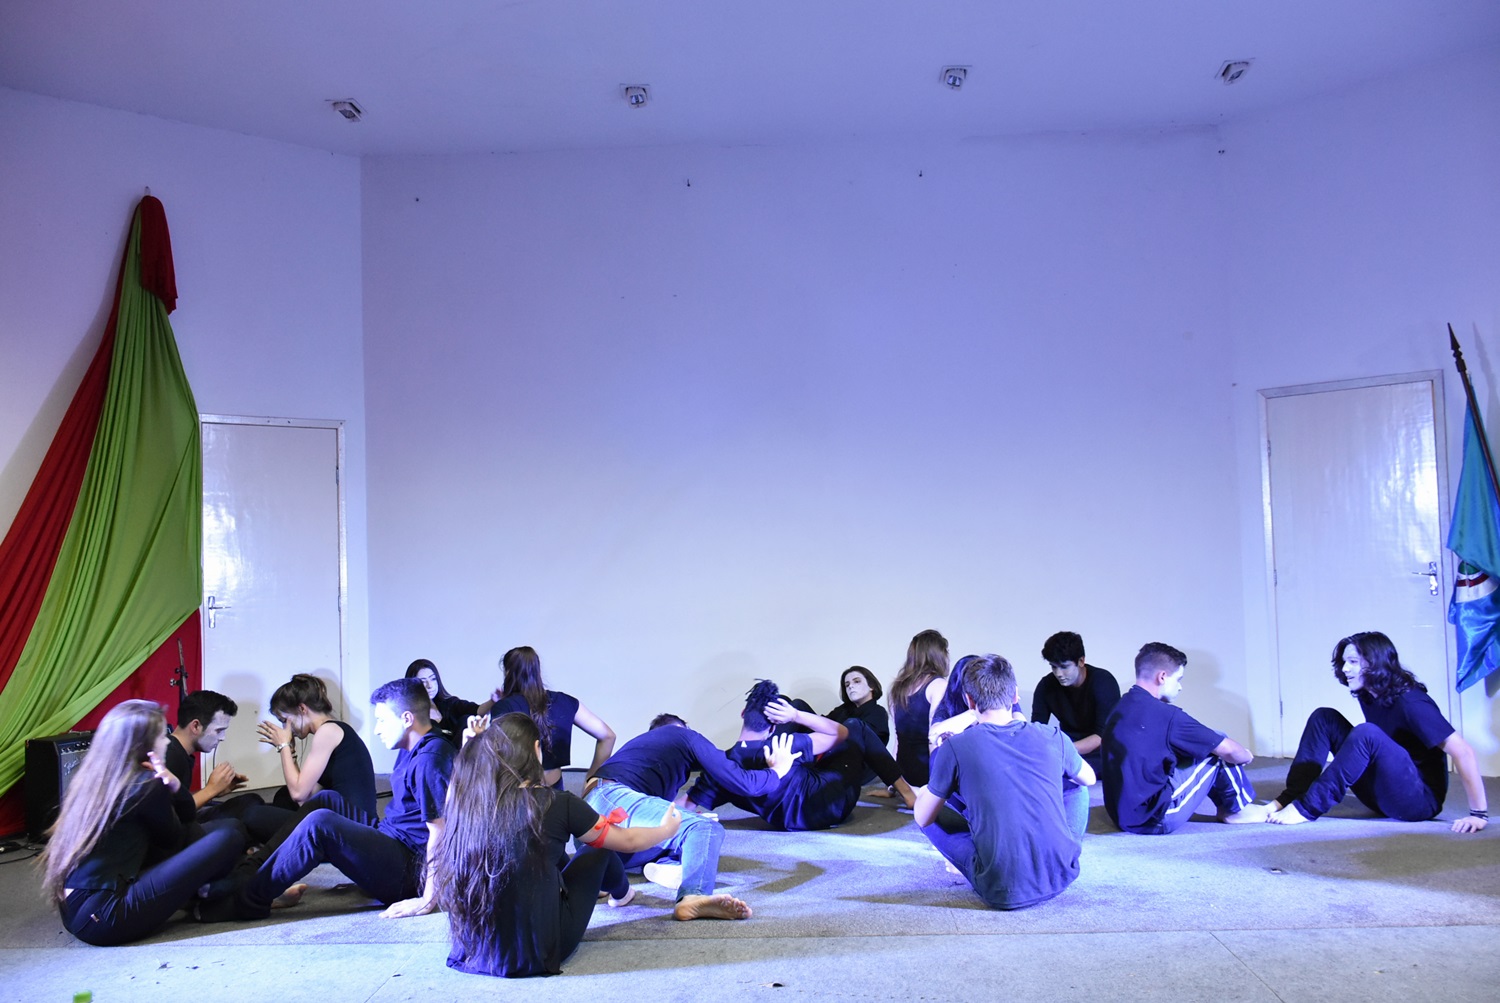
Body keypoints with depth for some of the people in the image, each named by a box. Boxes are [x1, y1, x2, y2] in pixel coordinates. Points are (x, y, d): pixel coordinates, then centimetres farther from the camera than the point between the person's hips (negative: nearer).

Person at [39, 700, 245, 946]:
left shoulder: (93, 777, 12)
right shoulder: (145, 785, -12)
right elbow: (174, 840, 6)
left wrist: (173, 787, 2)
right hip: (104, 919, -10)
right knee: (229, 837, -13)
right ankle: (201, 900, 13)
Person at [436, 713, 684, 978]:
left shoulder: (463, 803, -8)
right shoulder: (554, 803, -16)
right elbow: (628, 841, 0)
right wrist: (666, 829, 21)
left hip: (472, 948, 5)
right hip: (537, 953, -4)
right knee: (599, 846, 15)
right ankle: (620, 893, 47)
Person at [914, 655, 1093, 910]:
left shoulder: (955, 747, -9)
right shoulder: (1052, 737, -1)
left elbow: (922, 819, 2)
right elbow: (1089, 779, 22)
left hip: (1004, 893, -3)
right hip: (1063, 876, 3)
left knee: (933, 819, 16)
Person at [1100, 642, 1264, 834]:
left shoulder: (1120, 707, 6)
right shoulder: (1165, 714, -18)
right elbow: (1229, 750, -9)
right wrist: (1246, 756, 15)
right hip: (1157, 820, -8)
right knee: (1220, 748, 3)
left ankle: (1226, 805, 30)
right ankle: (1238, 808, 22)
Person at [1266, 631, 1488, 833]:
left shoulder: (1410, 702, -18)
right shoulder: (1367, 696, 4)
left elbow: (1462, 751, -23)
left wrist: (1479, 814, -25)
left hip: (1420, 799, -8)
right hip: (1382, 796, 8)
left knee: (1366, 733, -32)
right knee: (1324, 717, -3)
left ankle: (1306, 809, -28)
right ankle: (1289, 799, -16)